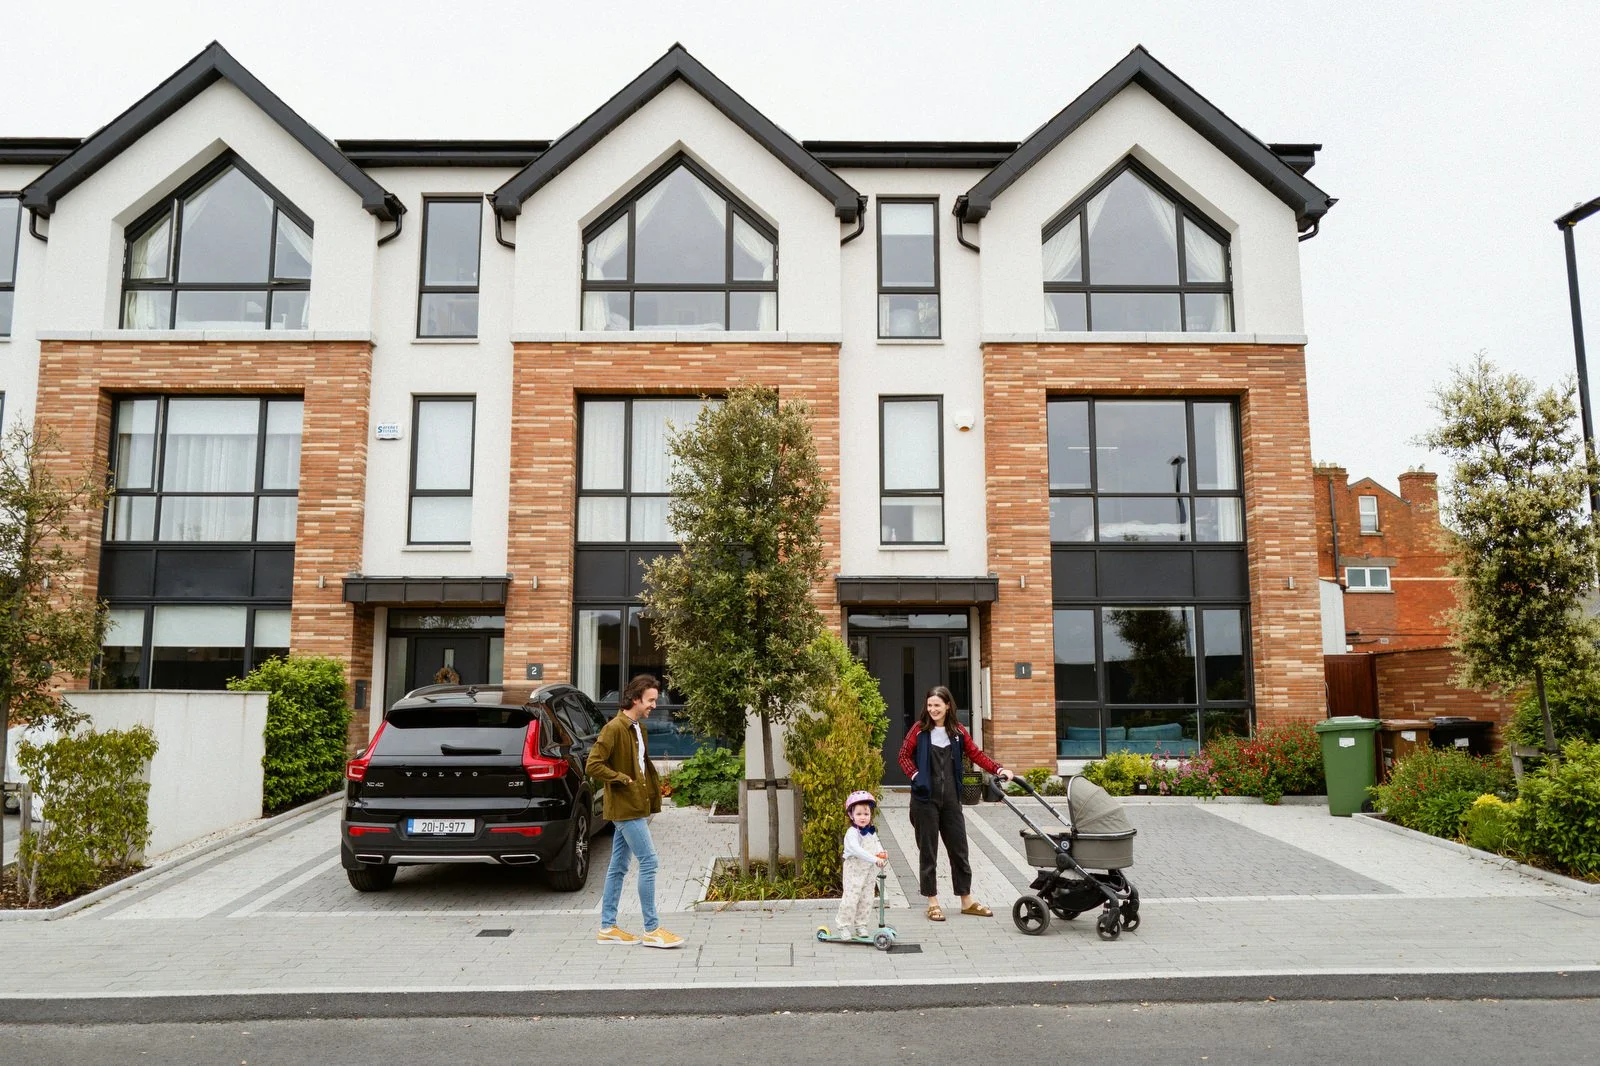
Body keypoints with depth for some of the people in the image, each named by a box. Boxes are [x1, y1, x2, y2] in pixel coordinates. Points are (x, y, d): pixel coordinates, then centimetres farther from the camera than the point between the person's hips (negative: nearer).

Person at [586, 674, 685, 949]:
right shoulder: (614, 728, -15)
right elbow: (593, 765, -21)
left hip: (634, 808, 9)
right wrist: (623, 779, -16)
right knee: (648, 862, -9)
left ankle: (608, 928, 19)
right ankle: (652, 930, -3)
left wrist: (651, 800, 15)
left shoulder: (637, 729, 14)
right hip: (626, 808, -9)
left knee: (618, 866, 12)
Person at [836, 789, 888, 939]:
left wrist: (881, 852, -5)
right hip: (854, 870, -7)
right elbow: (857, 850, -32)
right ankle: (844, 925, 10)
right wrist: (874, 859, -40)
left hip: (870, 871, 7)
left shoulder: (872, 831, 6)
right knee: (851, 898, -5)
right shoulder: (852, 833, -19)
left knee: (866, 899, 11)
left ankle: (860, 924, 25)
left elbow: (876, 843, 20)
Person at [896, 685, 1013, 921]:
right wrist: (916, 776, -11)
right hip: (925, 798, -3)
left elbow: (976, 754, 6)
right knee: (928, 849, 3)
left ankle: (966, 900, 20)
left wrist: (999, 769, -6)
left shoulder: (957, 731, 6)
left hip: (950, 798, 3)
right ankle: (933, 902, 13)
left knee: (959, 847, 9)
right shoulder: (919, 729, -2)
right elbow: (904, 755, 1)